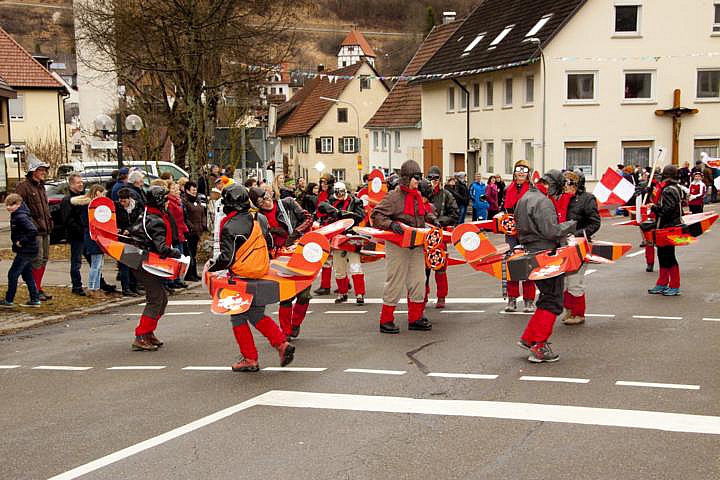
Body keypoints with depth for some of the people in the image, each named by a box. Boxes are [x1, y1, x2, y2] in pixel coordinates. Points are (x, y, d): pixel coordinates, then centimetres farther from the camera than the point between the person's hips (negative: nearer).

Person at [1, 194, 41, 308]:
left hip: (26, 251, -10)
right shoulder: (15, 215, 10)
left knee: (13, 274, -2)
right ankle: (35, 300, 18)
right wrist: (17, 242, 10)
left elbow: (33, 231, -31)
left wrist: (22, 242, -23)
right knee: (27, 275, 14)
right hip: (27, 250, 10)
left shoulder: (21, 217, -21)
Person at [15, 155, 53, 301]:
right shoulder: (23, 186, -9)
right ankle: (36, 291, -1)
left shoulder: (41, 187, 20)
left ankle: (38, 288, 21)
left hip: (45, 230, 9)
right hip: (34, 231, -9)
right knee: (37, 260, -8)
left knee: (44, 259, 12)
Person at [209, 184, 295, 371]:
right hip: (262, 275, 6)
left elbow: (226, 258, -18)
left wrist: (211, 267, 0)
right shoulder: (260, 219, 4)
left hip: (241, 279, -6)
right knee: (257, 315, 17)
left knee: (238, 318, 9)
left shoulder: (230, 227, -17)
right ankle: (282, 344, 3)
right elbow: (269, 244, 13)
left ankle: (250, 359, 10)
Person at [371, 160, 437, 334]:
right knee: (395, 283, -3)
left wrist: (432, 220, 15)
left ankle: (415, 318, 19)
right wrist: (391, 224, -30)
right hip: (397, 245, -8)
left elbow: (424, 213, 33)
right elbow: (377, 215, -15)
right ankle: (386, 321, 6)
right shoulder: (394, 197, -11)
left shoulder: (418, 196, 14)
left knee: (417, 282, 9)